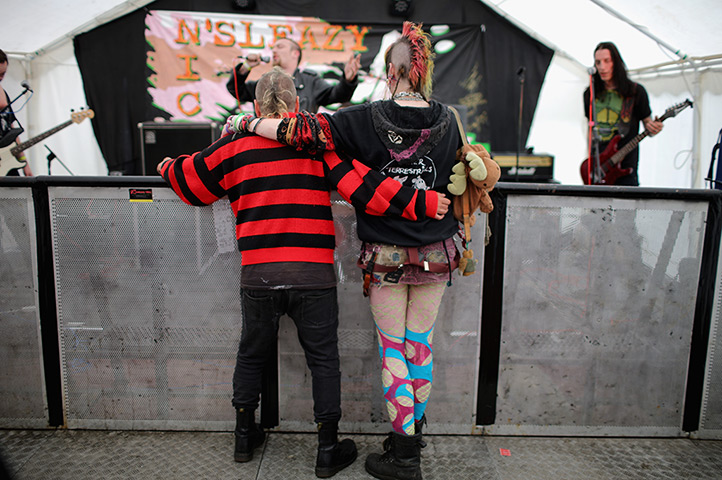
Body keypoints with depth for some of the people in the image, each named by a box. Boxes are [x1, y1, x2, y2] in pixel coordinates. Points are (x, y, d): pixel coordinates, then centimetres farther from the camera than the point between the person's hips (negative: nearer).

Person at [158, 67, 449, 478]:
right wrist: (423, 203, -8)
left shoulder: (235, 146, 5)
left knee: (252, 354, 23)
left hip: (257, 275, 2)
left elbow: (190, 181, 18)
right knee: (324, 359, 13)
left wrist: (170, 169, 40)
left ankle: (245, 435, 37)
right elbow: (365, 187, -10)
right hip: (313, 275, -2)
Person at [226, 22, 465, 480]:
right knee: (420, 344, 16)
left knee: (394, 349, 8)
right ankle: (413, 432, 32)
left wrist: (247, 123, -6)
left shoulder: (369, 119, -13)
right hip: (435, 254, 4)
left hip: (386, 256, -3)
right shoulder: (447, 120, -1)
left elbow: (306, 130, -19)